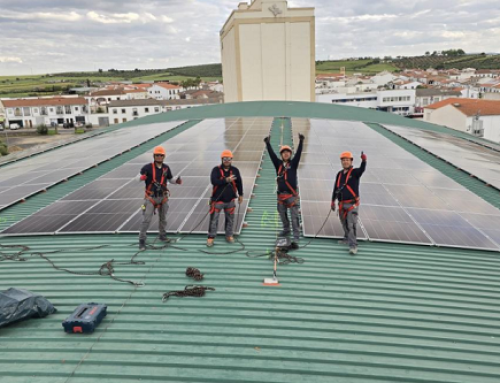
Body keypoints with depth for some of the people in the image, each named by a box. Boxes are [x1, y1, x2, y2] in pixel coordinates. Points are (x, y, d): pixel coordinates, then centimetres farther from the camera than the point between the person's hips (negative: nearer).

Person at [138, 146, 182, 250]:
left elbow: (170, 179, 15)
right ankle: (142, 240, 2)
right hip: (150, 198, -4)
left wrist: (177, 180, -6)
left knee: (163, 218, 18)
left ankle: (162, 235, 37)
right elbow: (137, 178, -9)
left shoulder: (166, 168, 0)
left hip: (163, 197, 4)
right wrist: (141, 178, -32)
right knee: (146, 219, -7)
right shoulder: (148, 167, -12)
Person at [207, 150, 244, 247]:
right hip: (217, 199, -3)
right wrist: (226, 180, -31)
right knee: (214, 219, 1)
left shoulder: (235, 170, 0)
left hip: (230, 200, 3)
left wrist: (240, 195, 14)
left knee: (230, 218, 13)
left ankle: (229, 235, 30)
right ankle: (211, 237, 12)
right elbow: (213, 181, -24)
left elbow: (239, 183, 10)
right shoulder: (216, 170, -9)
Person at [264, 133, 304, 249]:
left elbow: (298, 153, -10)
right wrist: (268, 143, -12)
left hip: (292, 195, -4)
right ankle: (286, 230, 42)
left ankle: (296, 238, -7)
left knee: (294, 218, -6)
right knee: (282, 215, 19)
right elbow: (272, 154, -2)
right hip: (281, 194, 4)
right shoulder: (278, 164, 7)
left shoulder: (293, 163, 2)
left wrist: (301, 142, -21)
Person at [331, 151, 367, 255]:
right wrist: (333, 201, 16)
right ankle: (348, 239, 40)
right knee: (345, 224, 20)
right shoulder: (339, 174, 10)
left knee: (351, 225, -12)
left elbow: (362, 169, -30)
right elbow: (335, 188, 16)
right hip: (342, 204, 6)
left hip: (352, 204, -6)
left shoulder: (354, 172, -6)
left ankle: (353, 245, -12)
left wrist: (364, 160, -49)